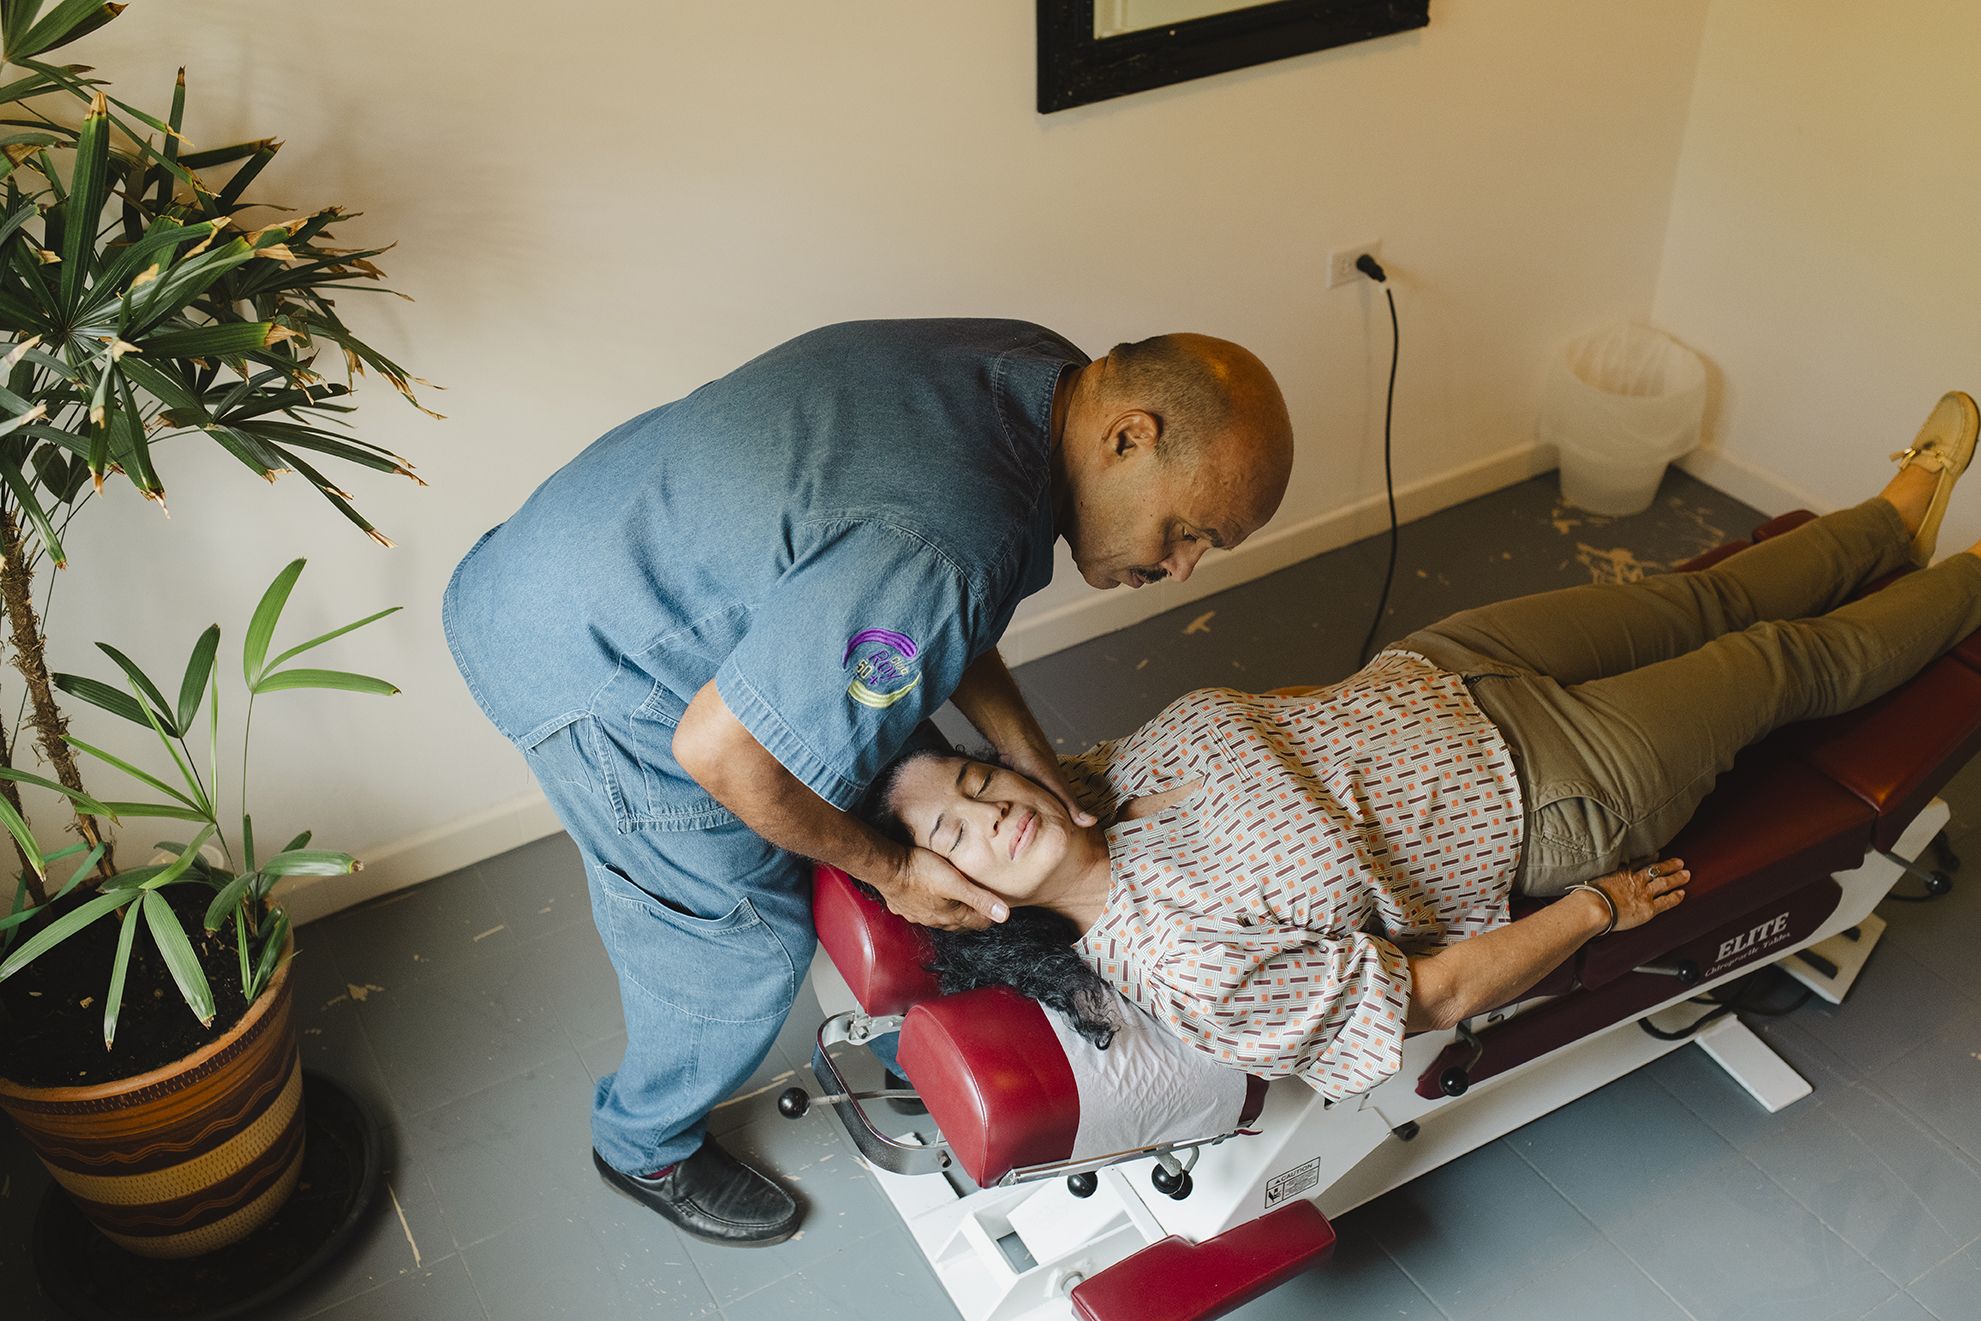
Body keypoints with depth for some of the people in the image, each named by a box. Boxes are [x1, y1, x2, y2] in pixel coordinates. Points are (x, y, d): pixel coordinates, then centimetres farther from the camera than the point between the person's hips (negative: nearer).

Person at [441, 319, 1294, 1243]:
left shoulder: (1042, 371, -8)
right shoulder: (948, 558, -38)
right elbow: (720, 749, -30)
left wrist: (1030, 759, 0)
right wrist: (891, 870, -15)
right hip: (584, 673, -9)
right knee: (746, 938, 6)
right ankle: (647, 1149, 34)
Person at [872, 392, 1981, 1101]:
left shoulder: (1098, 779, -15)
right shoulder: (1188, 969, -33)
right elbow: (1436, 995, -25)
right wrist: (1598, 910, -17)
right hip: (1567, 794, -5)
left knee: (1698, 602, 23)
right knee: (1784, 660, 16)